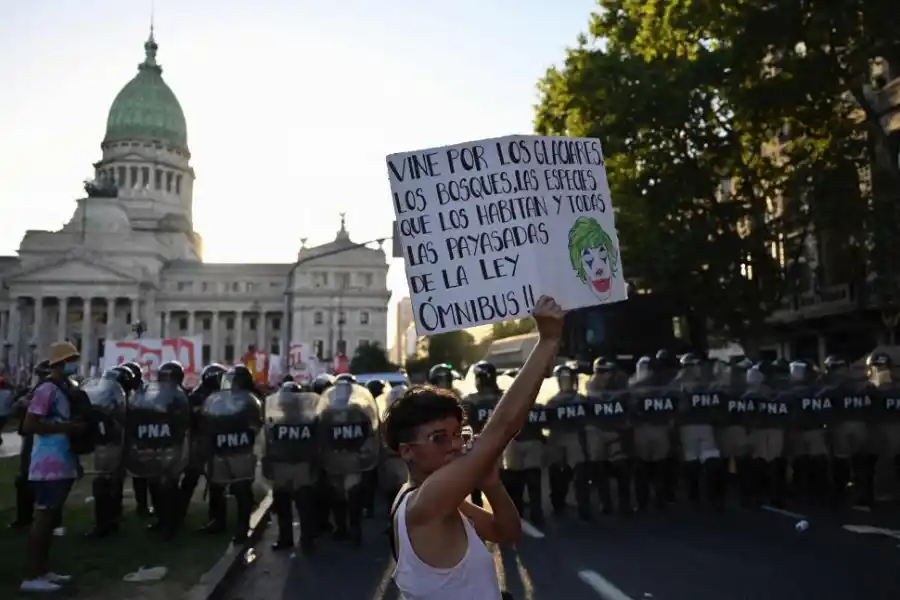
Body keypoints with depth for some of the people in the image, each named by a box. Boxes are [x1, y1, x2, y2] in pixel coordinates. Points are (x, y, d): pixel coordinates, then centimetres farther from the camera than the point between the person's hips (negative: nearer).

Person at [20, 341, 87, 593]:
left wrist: (77, 427, 12)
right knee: (43, 517, -4)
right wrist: (69, 427, -22)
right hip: (49, 465, -9)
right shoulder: (47, 389, -15)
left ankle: (42, 571, 24)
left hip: (62, 464, 9)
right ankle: (31, 576, 4)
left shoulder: (65, 388, 14)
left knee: (49, 517, 15)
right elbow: (29, 425, -23)